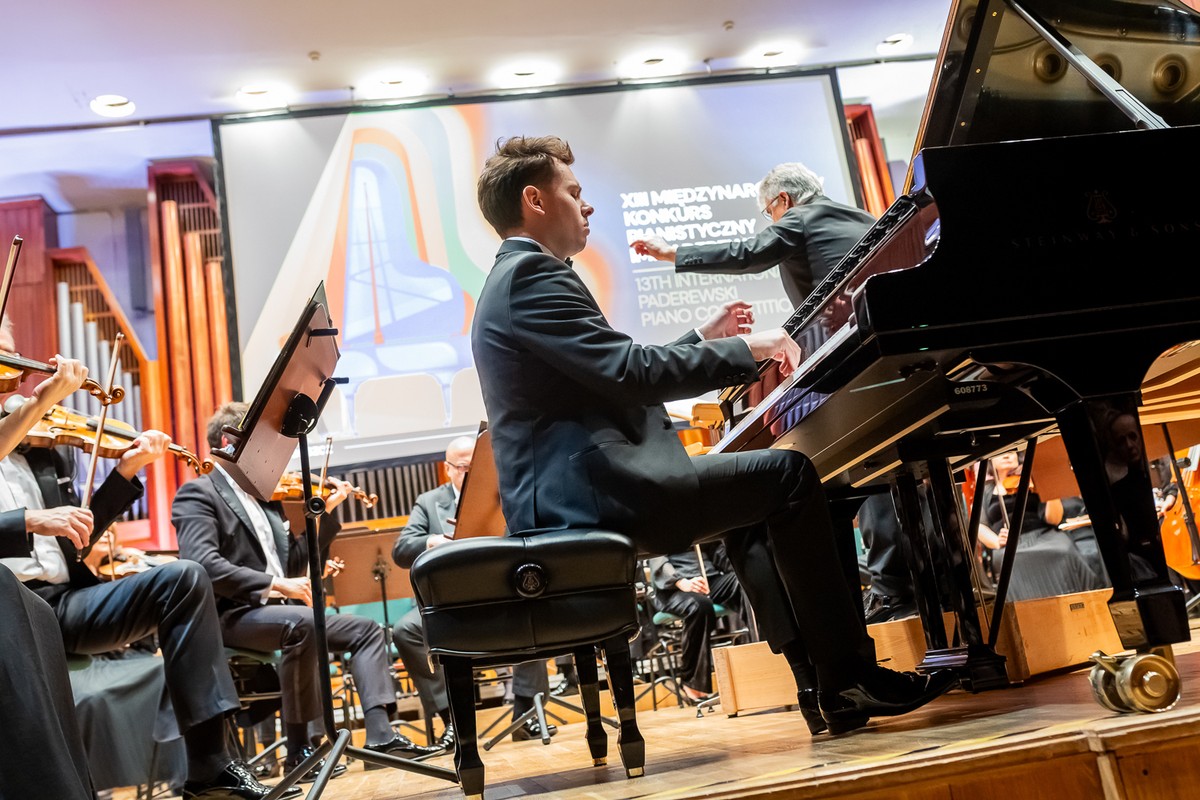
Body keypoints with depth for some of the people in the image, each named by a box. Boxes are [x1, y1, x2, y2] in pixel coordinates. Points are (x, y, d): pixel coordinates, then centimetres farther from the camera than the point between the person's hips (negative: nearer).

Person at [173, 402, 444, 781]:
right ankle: (299, 749, -24)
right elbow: (202, 563, -21)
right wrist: (276, 584, -28)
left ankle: (380, 736, -12)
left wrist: (327, 512, 8)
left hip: (278, 611, 8)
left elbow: (296, 560, 18)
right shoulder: (198, 493, -4)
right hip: (231, 615, -8)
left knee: (365, 629, -1)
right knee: (301, 621, -35)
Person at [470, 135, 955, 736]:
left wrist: (704, 338, 24)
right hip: (589, 490, -11)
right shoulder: (532, 274, -11)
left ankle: (820, 684, 15)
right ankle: (845, 678, -1)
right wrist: (746, 350, -9)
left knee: (749, 505, 21)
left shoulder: (512, 279, 23)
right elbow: (629, 372, -20)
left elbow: (616, 381, 24)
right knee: (788, 474, -9)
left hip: (568, 490, 11)